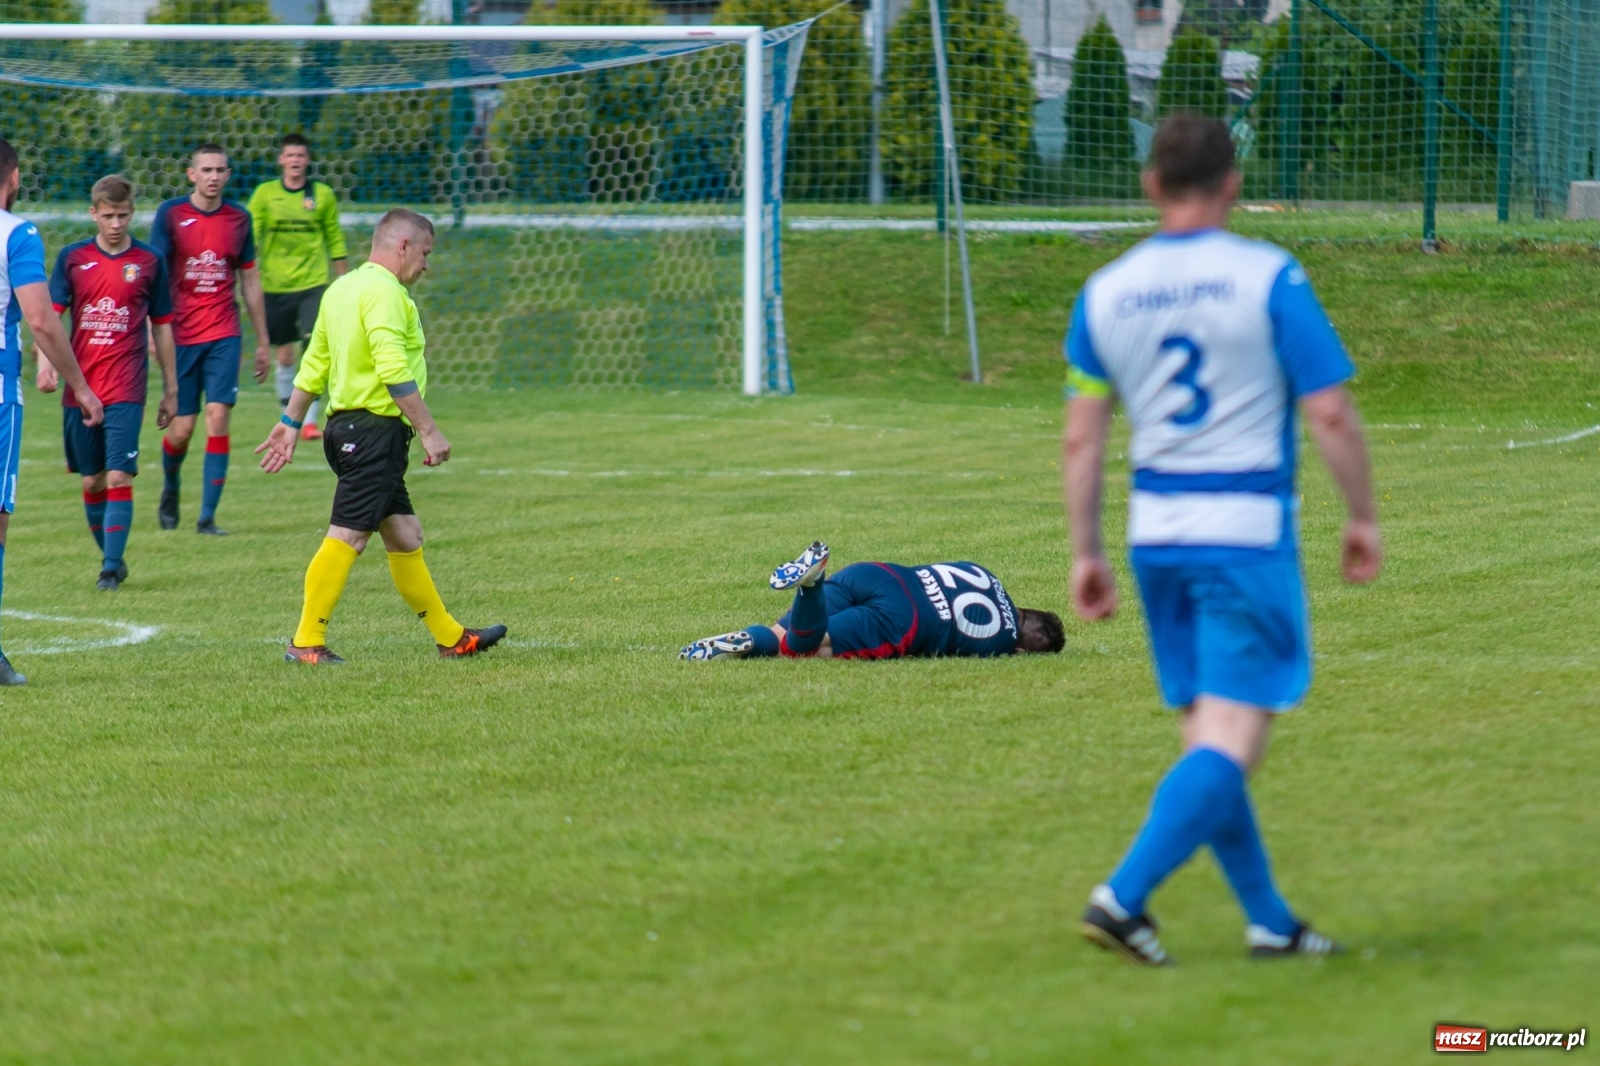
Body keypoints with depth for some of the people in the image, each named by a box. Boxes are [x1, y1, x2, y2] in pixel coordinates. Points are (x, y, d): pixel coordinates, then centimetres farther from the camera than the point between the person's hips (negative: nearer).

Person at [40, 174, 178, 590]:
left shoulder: (149, 261, 4)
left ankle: (111, 567, -9)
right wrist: (45, 362, -19)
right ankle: (111, 557, 24)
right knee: (91, 481, 8)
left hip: (126, 391, -2)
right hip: (80, 389, 2)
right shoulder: (72, 258, 5)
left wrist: (171, 389, 12)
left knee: (119, 478, -12)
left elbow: (162, 326, 10)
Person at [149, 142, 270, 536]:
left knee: (218, 418, -11)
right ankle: (170, 488, 33)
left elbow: (250, 281, 14)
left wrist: (263, 341, 16)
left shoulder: (239, 219, 6)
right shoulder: (171, 214, -2)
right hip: (181, 335, -1)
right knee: (181, 427, 1)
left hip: (223, 335, 1)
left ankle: (208, 517, -7)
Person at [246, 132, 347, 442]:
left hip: (313, 284, -1)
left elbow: (335, 241, 10)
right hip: (275, 285, 1)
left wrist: (343, 283, 10)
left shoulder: (322, 195, 3)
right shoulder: (265, 194, 1)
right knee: (284, 354, 6)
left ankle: (309, 420, -11)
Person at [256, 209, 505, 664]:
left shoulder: (341, 288, 17)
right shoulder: (384, 292, -13)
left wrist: (290, 423, 24)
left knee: (405, 537, 14)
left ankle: (451, 637, 19)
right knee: (347, 537, -9)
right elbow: (394, 371, -22)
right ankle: (306, 643, -9)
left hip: (348, 425, 11)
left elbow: (314, 363, 20)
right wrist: (429, 431, -19)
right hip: (375, 430, -11)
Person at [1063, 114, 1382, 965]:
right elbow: (1331, 416, -10)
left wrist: (1085, 553, 13)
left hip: (1156, 534, 5)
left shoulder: (1105, 291, 4)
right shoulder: (1268, 278, -9)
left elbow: (1081, 436, 6)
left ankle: (1269, 921, 20)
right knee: (1232, 742, -5)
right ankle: (1123, 897, -18)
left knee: (1203, 736, 13)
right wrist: (1363, 516, 3)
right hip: (1247, 532, -5)